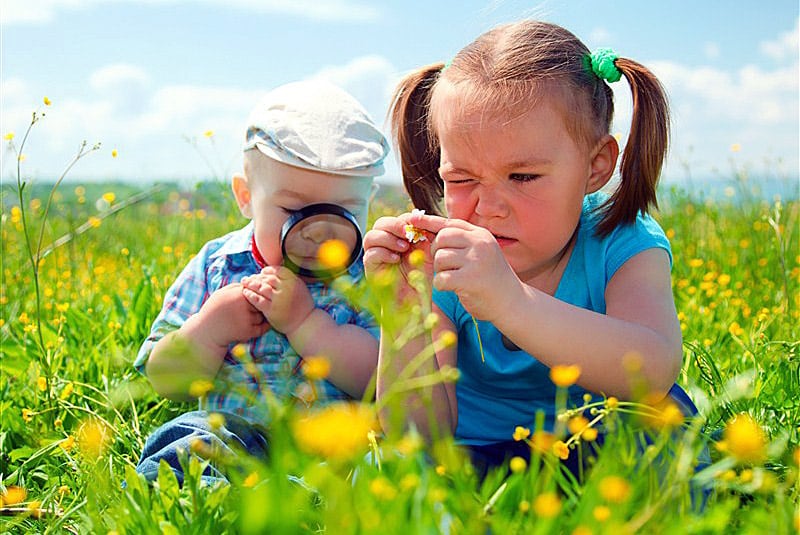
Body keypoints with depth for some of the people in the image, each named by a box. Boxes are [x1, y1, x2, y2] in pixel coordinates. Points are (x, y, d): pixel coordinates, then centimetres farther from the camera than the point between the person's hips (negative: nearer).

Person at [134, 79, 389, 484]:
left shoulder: (368, 276, -1)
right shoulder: (215, 267, 6)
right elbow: (164, 380, 8)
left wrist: (303, 321, -18)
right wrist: (211, 328, -11)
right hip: (233, 433, 1)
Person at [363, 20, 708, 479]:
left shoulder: (623, 247, -17)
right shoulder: (438, 268, -13)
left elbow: (653, 371, -39)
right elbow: (421, 440, -18)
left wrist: (510, 301, -52)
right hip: (474, 456, 1)